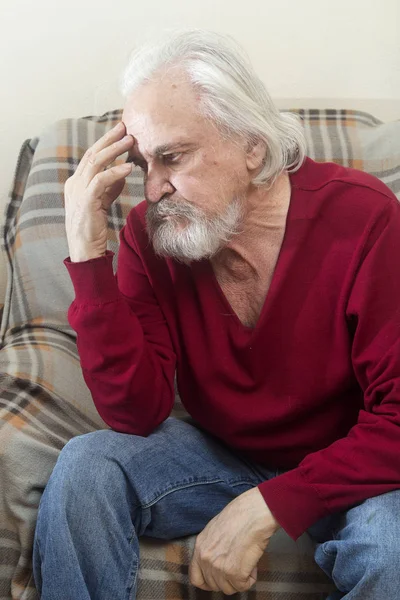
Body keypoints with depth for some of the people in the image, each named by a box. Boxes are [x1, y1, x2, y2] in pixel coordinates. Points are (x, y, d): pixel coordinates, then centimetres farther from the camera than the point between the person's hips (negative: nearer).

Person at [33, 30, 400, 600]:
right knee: (84, 467, -23)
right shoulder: (150, 231, -12)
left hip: (343, 468, -1)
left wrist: (267, 507, -29)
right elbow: (138, 414, -19)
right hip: (220, 454, 2)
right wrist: (88, 254, -28)